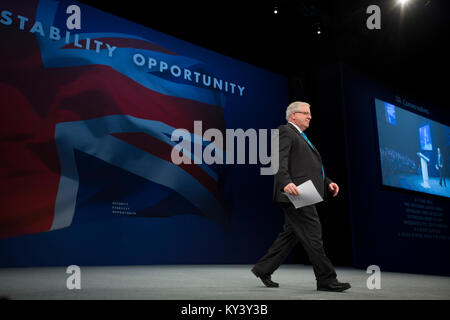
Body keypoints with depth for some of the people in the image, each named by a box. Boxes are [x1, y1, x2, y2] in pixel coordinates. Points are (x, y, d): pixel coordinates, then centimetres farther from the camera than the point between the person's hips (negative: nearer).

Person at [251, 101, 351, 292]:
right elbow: (279, 161, -18)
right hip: (294, 194, -10)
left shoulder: (301, 137, 28)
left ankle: (263, 269, 19)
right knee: (312, 235, -7)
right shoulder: (285, 131, -3)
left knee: (291, 235, 11)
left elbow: (309, 168, 28)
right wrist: (286, 182, -34)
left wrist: (327, 182, 15)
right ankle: (326, 280, -1)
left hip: (303, 195, 10)